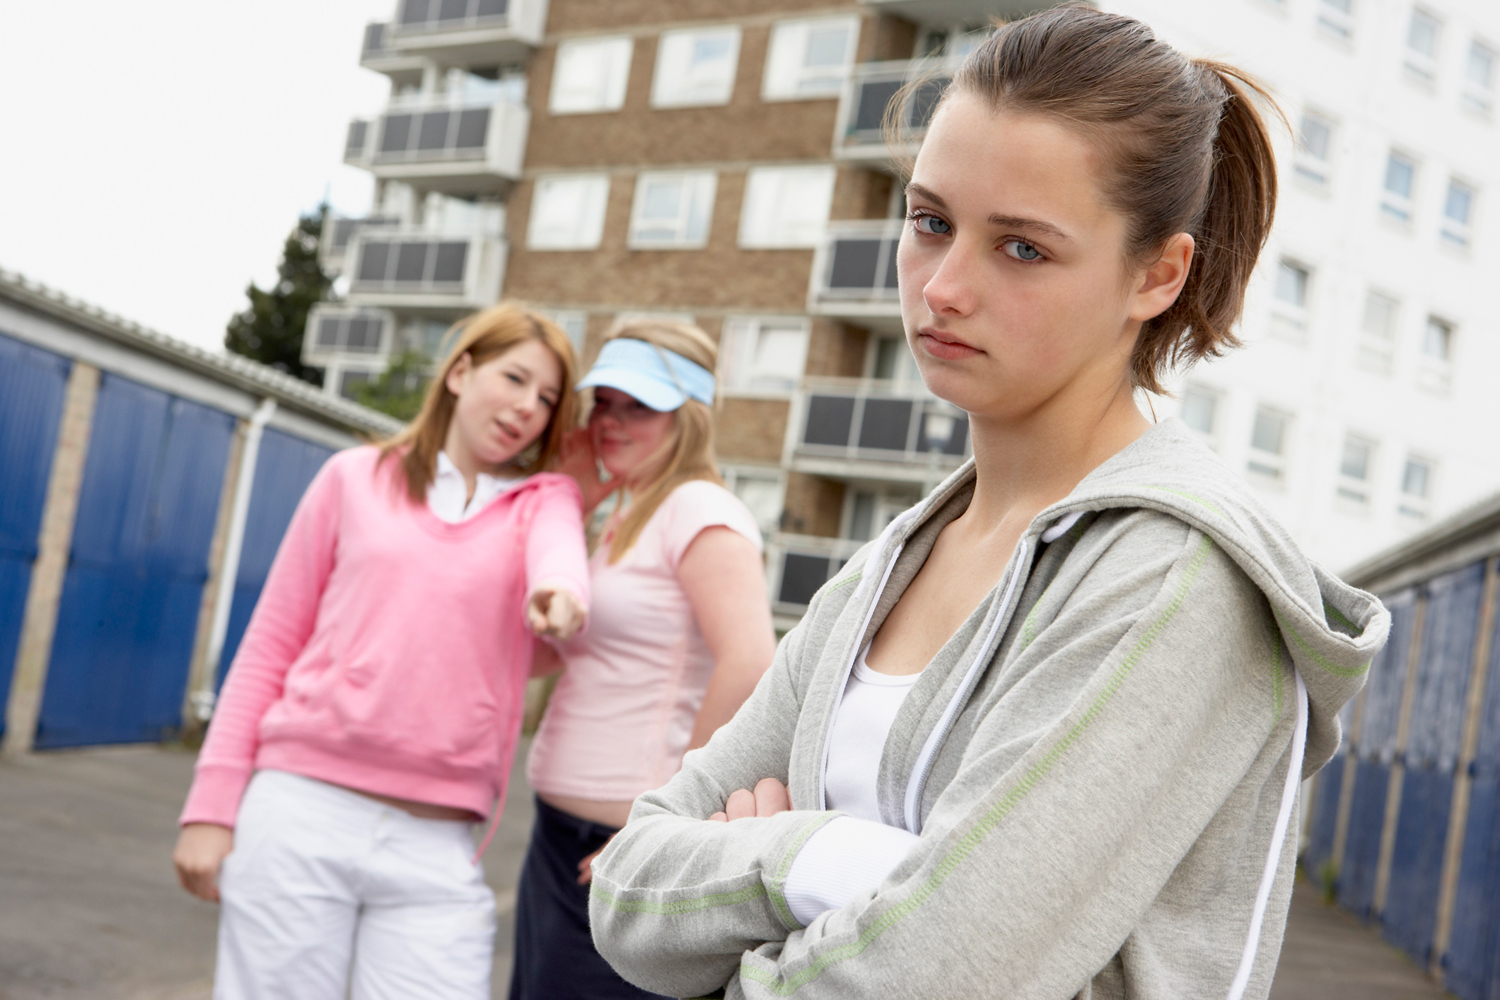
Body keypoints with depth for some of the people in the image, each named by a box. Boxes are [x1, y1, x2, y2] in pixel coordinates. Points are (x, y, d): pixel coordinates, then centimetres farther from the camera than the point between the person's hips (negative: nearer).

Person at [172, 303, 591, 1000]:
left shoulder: (546, 498, 10)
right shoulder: (356, 478, 11)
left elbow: (560, 555, -14)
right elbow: (269, 646, 10)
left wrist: (560, 592, -39)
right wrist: (211, 805, 2)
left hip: (436, 848, 0)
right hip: (303, 813, 0)